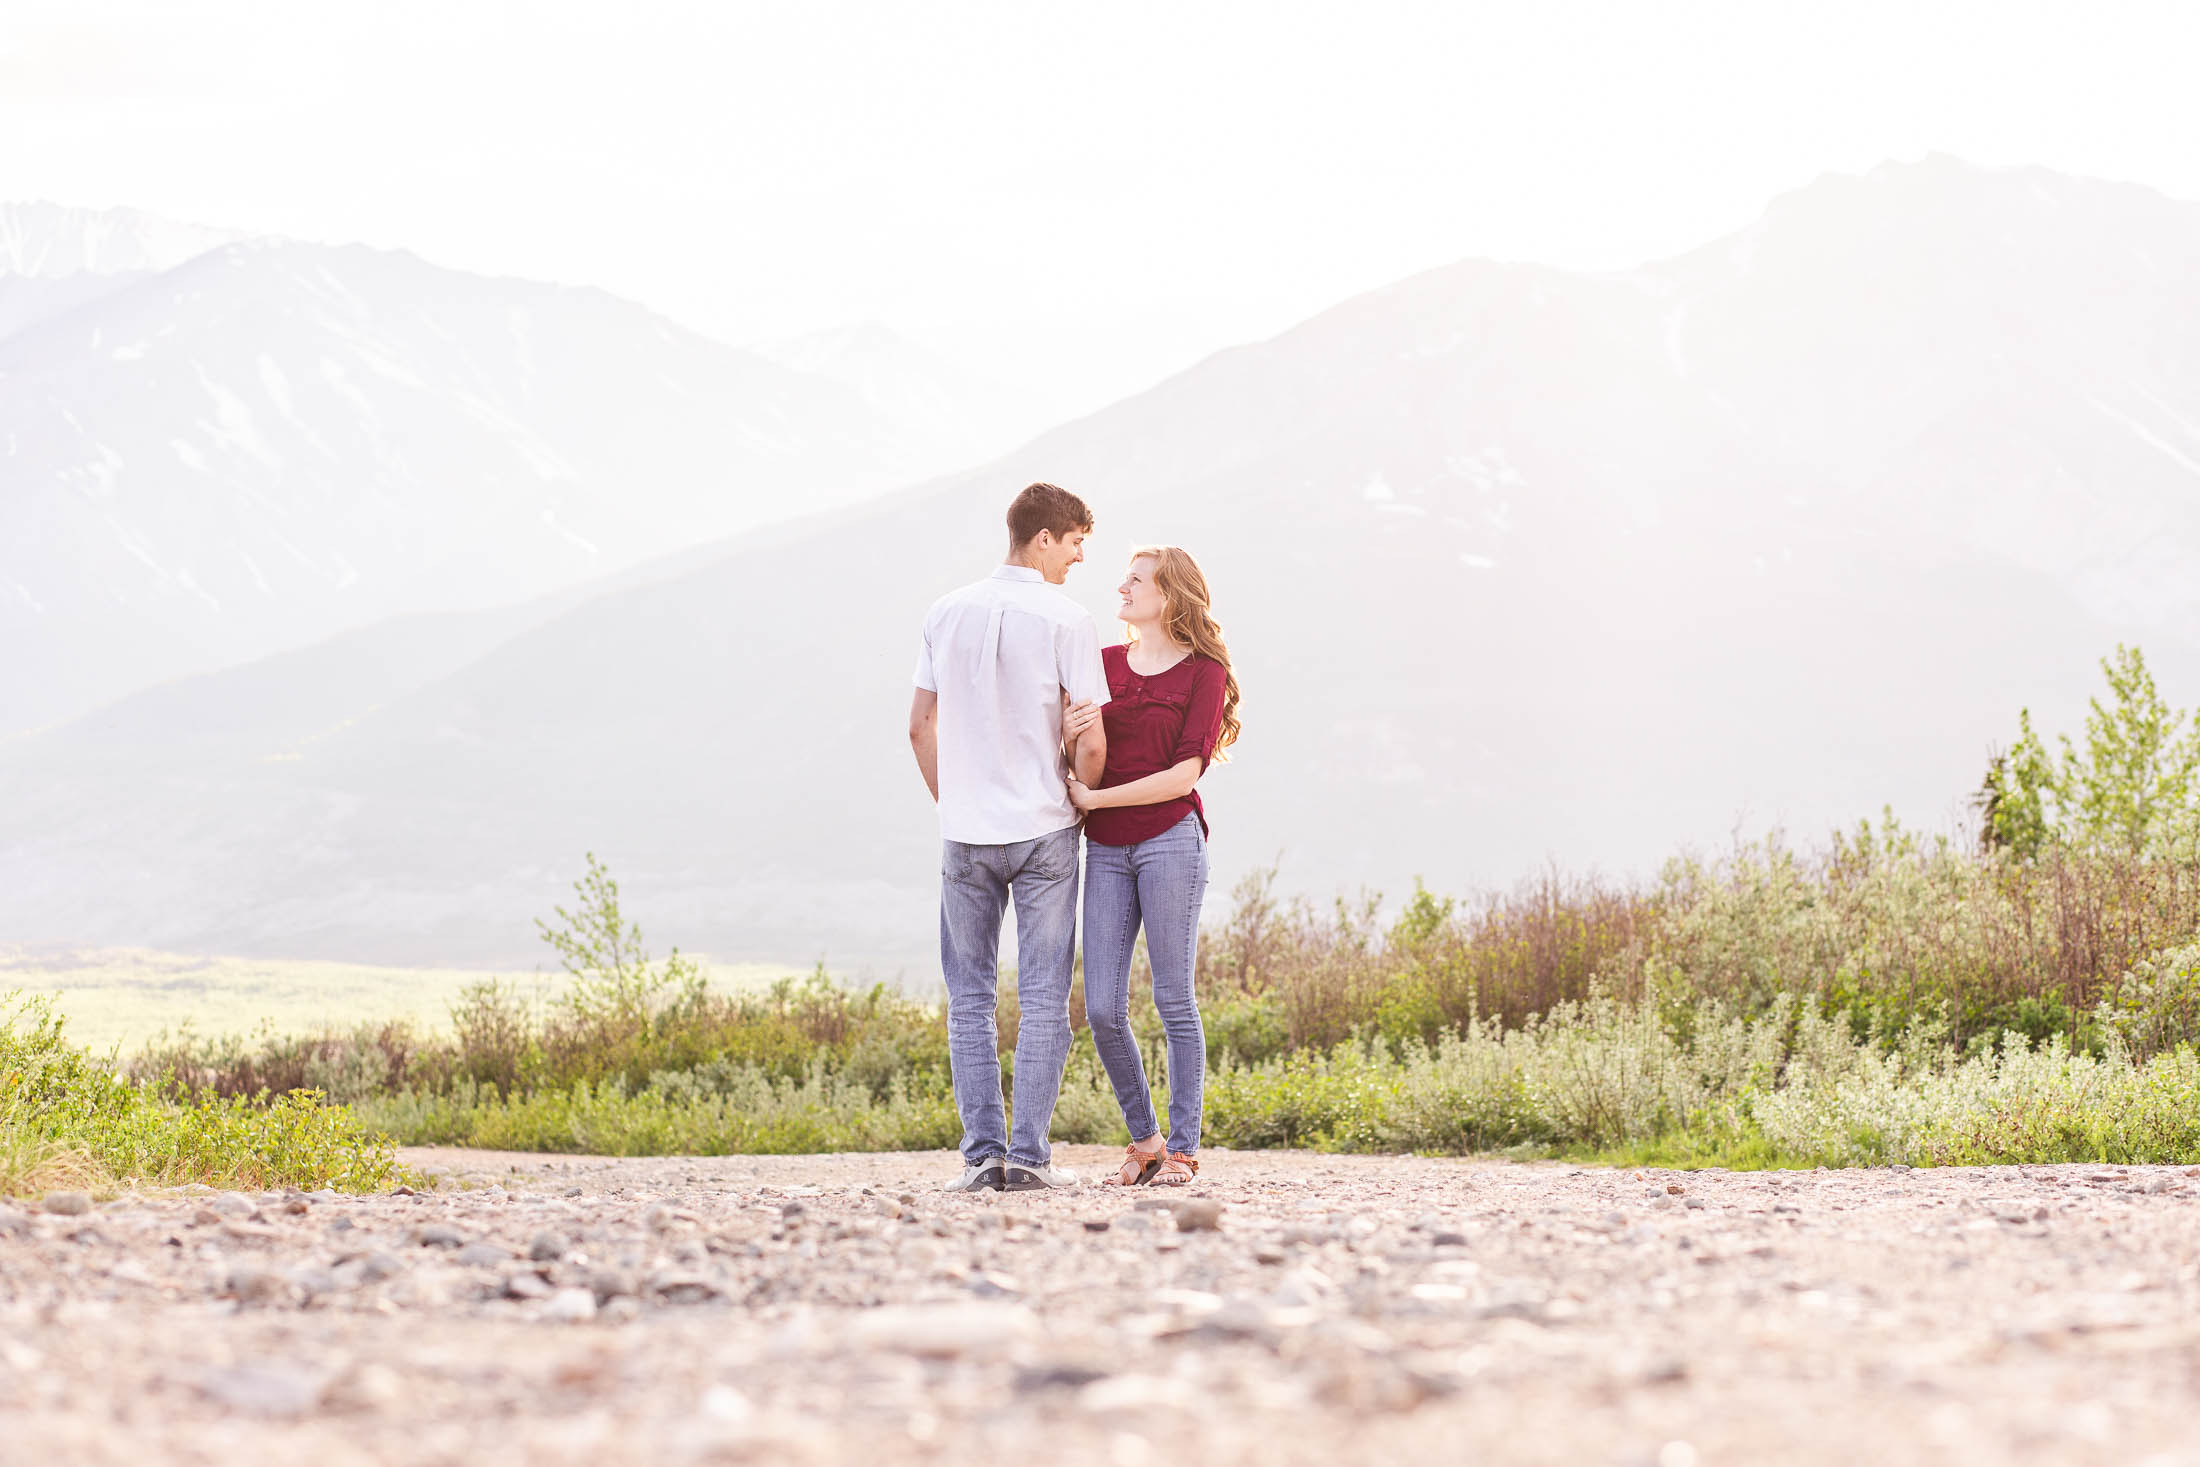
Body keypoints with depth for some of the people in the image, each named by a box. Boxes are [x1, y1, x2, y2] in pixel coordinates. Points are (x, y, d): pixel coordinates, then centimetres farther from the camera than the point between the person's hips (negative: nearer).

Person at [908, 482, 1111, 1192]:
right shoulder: (1067, 621, -8)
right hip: (1044, 829, -3)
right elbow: (1091, 742, -10)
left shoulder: (947, 614, 5)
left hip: (966, 835, 3)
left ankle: (982, 1153, 2)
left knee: (970, 999, 8)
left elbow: (922, 726, 8)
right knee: (1043, 1000, 2)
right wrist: (1081, 797, 9)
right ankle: (1029, 1155, -2)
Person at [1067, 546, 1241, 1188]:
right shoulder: (1103, 664, 15)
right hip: (1106, 851, 4)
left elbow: (1183, 774, -8)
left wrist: (1094, 798, -10)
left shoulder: (1204, 672, 1)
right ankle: (1142, 1140, 13)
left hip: (1171, 839, -4)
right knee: (1102, 1008, -2)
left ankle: (1183, 1148, 5)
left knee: (1175, 1000, -3)